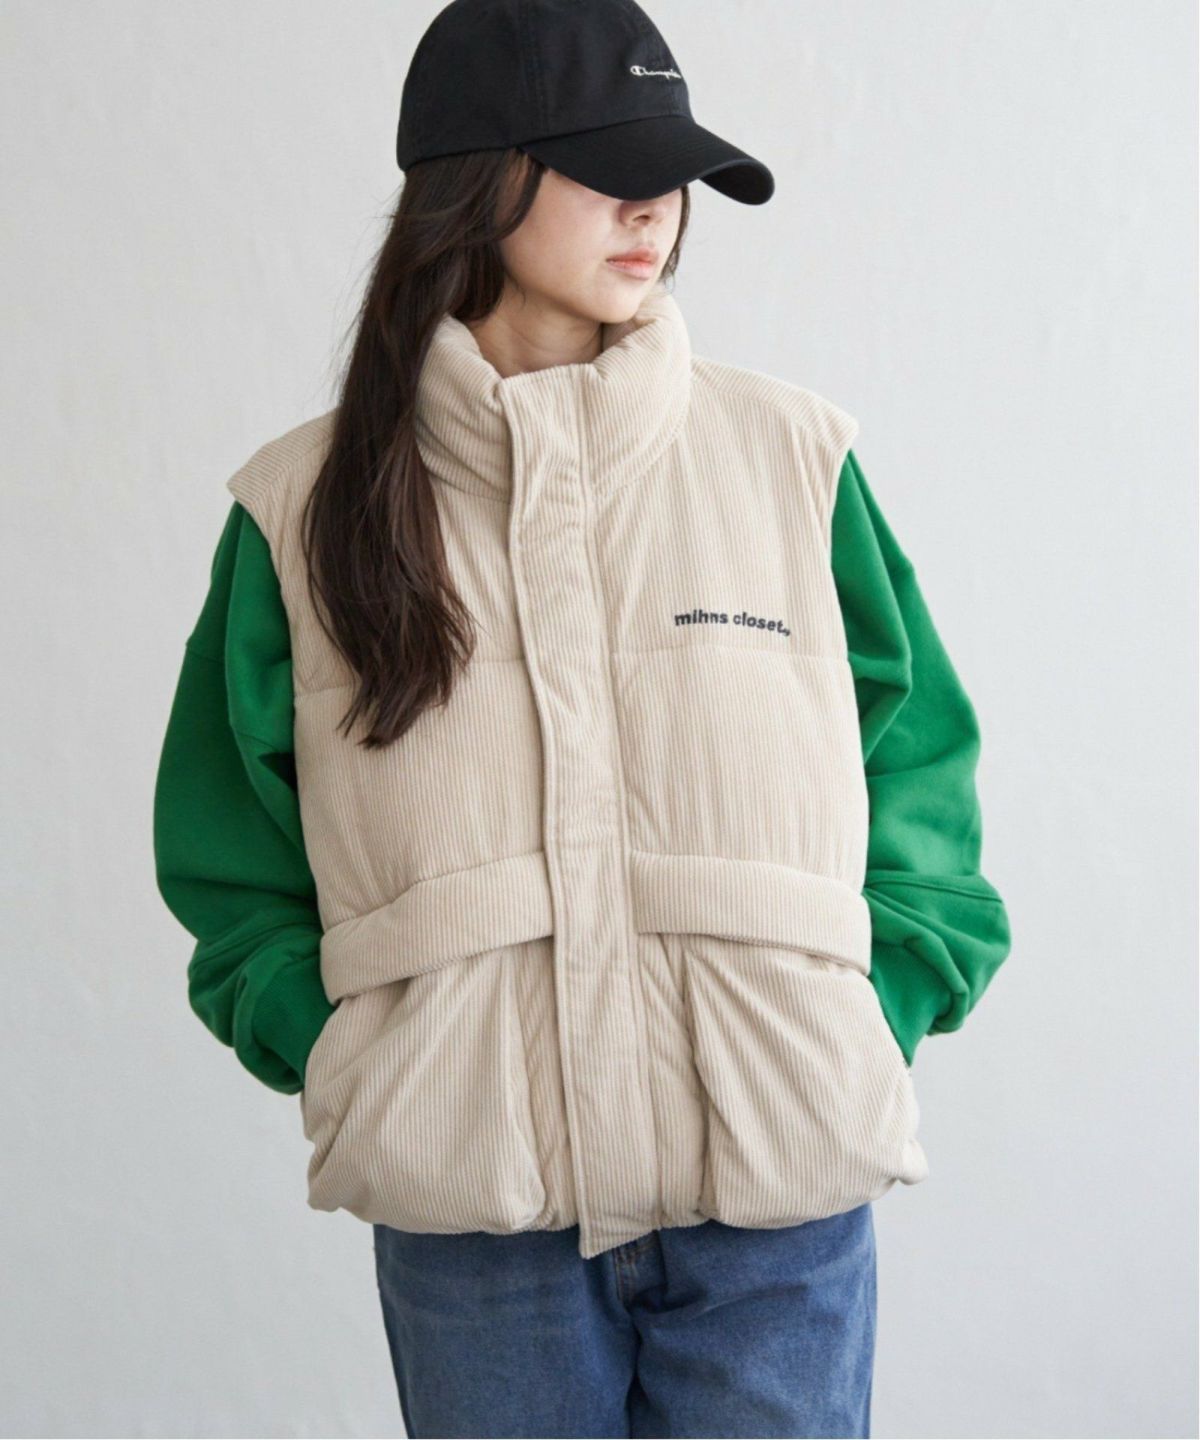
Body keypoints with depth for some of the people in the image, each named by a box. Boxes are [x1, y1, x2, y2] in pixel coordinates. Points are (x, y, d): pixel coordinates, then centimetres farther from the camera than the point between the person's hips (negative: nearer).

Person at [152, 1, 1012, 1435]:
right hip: (462, 1208, 0)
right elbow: (231, 851, 10)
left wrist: (876, 1013, -2)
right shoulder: (308, 508, 4)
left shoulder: (790, 453, 5)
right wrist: (337, 1047, -3)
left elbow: (918, 758, 10)